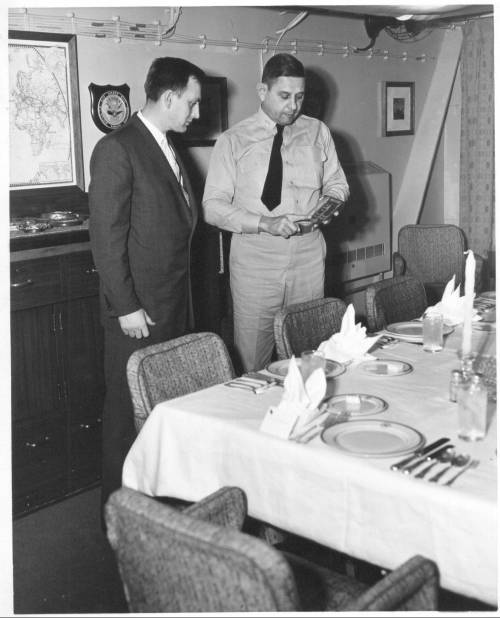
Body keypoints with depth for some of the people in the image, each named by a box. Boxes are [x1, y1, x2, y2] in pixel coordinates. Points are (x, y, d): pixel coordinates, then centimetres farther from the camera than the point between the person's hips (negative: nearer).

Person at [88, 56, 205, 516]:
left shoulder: (167, 149, 15)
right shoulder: (116, 149, -12)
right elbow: (106, 237, -15)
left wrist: (183, 299, 14)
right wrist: (127, 307, -16)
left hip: (175, 304, 8)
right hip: (138, 310, -8)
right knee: (130, 409, 3)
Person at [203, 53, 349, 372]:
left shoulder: (318, 133, 9)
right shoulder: (233, 141, -1)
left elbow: (337, 183, 20)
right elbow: (213, 207, -5)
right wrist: (264, 223, -19)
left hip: (309, 259, 3)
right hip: (255, 260, -2)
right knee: (252, 364, 0)